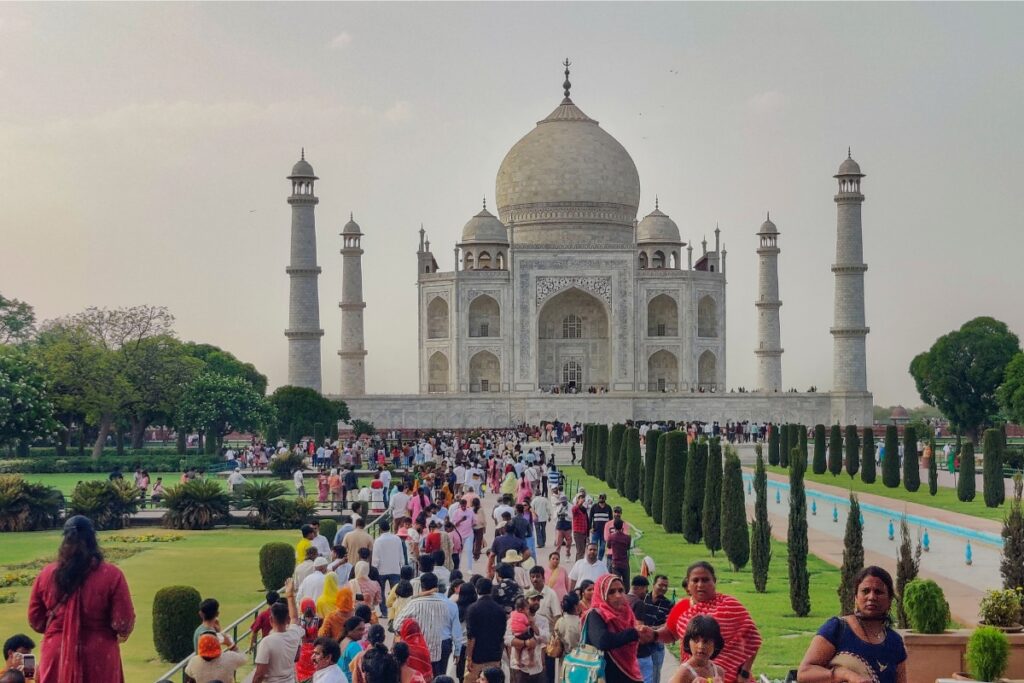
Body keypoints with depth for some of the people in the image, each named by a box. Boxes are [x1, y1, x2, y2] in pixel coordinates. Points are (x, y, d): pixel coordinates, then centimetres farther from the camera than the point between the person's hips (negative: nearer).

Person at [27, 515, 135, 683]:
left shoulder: (47, 575, -2)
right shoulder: (111, 575, -11)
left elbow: (36, 620, 7)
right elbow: (123, 622, -10)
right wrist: (121, 634, 13)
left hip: (57, 656, 2)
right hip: (98, 658, -2)